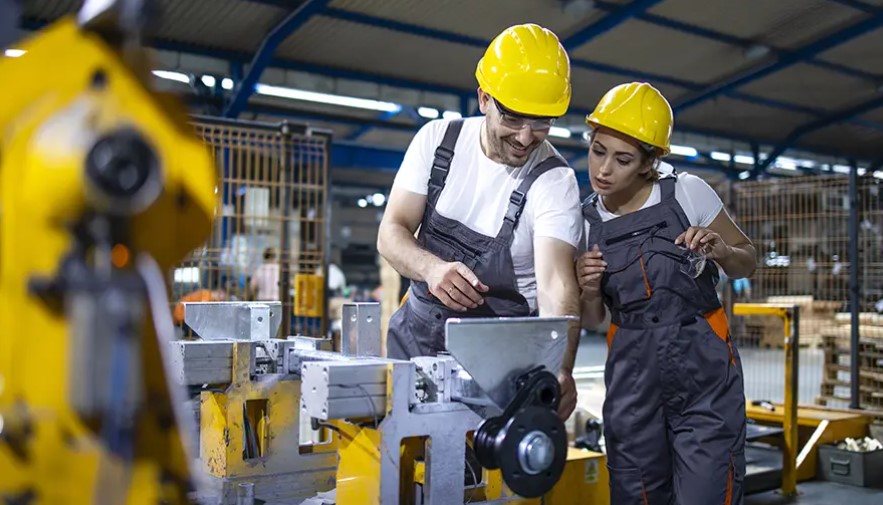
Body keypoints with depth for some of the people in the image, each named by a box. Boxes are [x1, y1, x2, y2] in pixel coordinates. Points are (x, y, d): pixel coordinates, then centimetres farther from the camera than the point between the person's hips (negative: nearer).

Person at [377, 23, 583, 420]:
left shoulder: (554, 181, -17)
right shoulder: (437, 139, -6)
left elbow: (556, 286, -27)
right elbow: (391, 233, -8)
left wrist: (560, 368, -46)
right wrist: (432, 268, -30)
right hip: (416, 334, 3)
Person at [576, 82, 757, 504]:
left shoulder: (688, 193, -4)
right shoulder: (585, 221, 3)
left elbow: (746, 263, 7)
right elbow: (592, 320, 10)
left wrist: (720, 250, -15)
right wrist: (589, 292, -12)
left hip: (705, 372, -2)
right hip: (632, 378, 2)